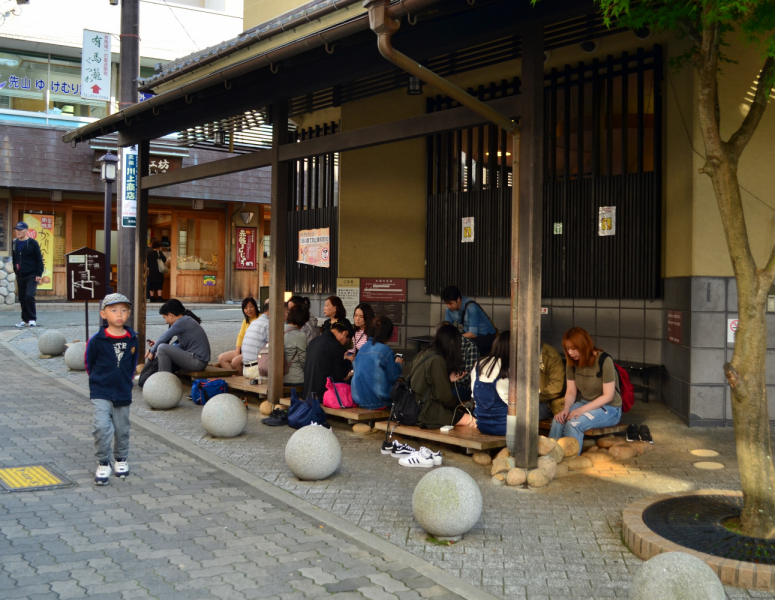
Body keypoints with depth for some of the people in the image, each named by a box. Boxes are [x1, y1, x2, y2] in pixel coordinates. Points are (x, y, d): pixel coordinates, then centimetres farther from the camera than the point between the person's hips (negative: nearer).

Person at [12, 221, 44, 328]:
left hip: (31, 276, -5)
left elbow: (39, 259, -5)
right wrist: (15, 271, 10)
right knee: (22, 299, 7)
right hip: (20, 276, 6)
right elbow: (14, 259, 19)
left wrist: (39, 274, -10)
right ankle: (25, 320, 15)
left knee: (29, 296, -16)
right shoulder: (15, 243, 10)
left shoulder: (33, 243, -4)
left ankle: (32, 319, -7)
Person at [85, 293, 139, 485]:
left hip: (123, 393, 3)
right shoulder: (97, 340, -11)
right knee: (102, 427, -14)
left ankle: (121, 459, 34)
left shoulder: (132, 340, -2)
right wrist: (99, 382, 10)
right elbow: (89, 365, 3)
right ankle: (103, 464, 1)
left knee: (122, 429, 13)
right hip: (101, 393, -3)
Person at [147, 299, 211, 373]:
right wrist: (156, 345, 17)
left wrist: (152, 352, 7)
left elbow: (163, 339, -9)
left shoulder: (181, 322, -13)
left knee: (162, 348, -15)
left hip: (198, 361, -10)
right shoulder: (187, 320, 15)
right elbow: (182, 346, 17)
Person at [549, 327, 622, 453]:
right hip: (585, 403, 6)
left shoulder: (604, 361, -19)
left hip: (609, 409, -5)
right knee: (558, 420, -24)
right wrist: (566, 408, -18)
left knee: (574, 424, -31)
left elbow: (608, 395, -17)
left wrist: (582, 409, -25)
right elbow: (571, 391, 3)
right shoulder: (572, 362, 0)